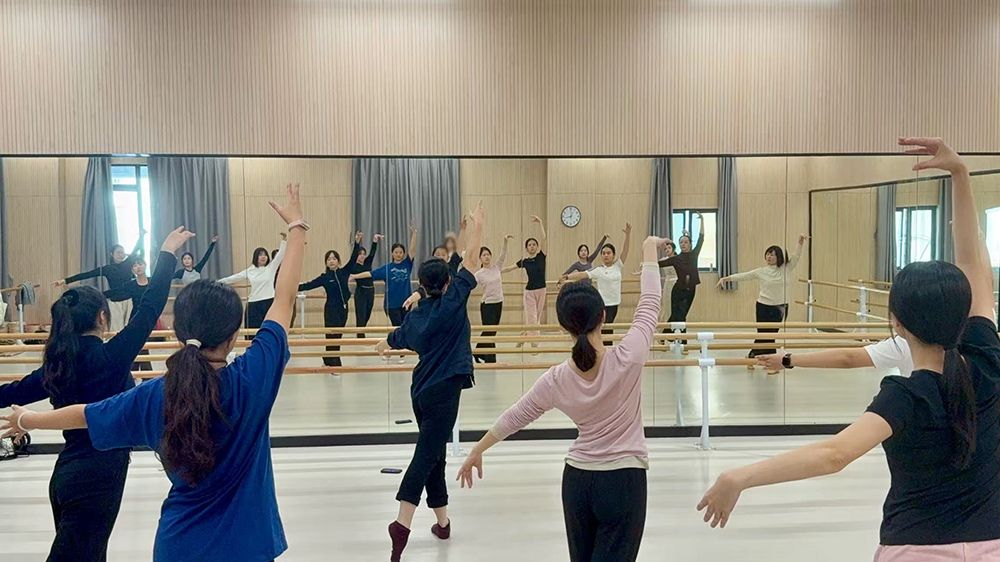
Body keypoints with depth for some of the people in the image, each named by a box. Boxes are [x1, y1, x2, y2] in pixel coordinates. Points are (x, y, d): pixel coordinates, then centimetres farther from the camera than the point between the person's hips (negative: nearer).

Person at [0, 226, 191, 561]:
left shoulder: (58, 363, 4)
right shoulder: (109, 357, -17)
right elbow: (150, 309, -17)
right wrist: (168, 253, -11)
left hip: (67, 474, 8)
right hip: (97, 478, -8)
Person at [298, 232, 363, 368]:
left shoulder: (344, 272, 1)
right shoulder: (324, 277, -4)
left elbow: (353, 258, -6)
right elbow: (309, 285, -5)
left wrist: (357, 243, -16)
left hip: (343, 308, 4)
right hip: (331, 309, -4)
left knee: (337, 336, 12)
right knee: (332, 336, -3)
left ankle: (328, 361, 29)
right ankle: (334, 364, 5)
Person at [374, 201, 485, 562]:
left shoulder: (415, 317, 8)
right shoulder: (453, 302, -9)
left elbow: (394, 339, 29)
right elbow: (471, 262, -6)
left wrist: (384, 347, 52)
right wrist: (478, 225, 3)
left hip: (422, 390, 7)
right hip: (444, 390, -6)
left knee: (432, 453, 14)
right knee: (427, 454, -10)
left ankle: (442, 522, 21)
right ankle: (403, 522, -20)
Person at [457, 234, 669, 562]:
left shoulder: (556, 380, -9)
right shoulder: (626, 359, -19)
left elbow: (513, 418, 5)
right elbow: (649, 304, -6)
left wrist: (477, 451, 21)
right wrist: (649, 248, 8)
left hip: (577, 481, 3)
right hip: (624, 483, -3)